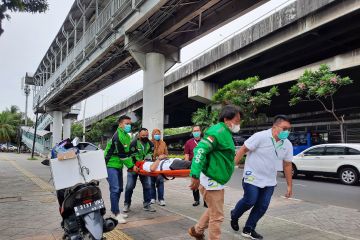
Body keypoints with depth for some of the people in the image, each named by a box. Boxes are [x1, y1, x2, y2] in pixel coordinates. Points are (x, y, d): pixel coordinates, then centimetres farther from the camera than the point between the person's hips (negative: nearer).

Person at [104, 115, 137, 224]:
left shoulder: (126, 136, 12)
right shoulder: (118, 136, -20)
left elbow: (128, 152, 17)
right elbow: (122, 154, -20)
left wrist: (132, 163, 6)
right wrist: (131, 166, -12)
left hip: (118, 165, 10)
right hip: (111, 165, -10)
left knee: (119, 189, 14)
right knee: (115, 189, -11)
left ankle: (114, 210, 26)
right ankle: (116, 214, -5)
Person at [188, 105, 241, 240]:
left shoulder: (225, 133, 13)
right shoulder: (219, 131, -20)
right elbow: (200, 150, -30)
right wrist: (195, 175, -35)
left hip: (215, 181, 11)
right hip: (210, 181, -11)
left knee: (213, 211, 25)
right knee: (217, 216, 1)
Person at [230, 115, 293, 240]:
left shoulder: (287, 145, 0)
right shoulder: (260, 136, -19)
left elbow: (287, 165, 8)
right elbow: (243, 149, -15)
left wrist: (290, 185, 11)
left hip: (269, 181, 6)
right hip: (252, 177, -6)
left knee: (262, 206, 5)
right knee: (250, 201, -4)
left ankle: (248, 229, 21)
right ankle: (234, 216, 27)